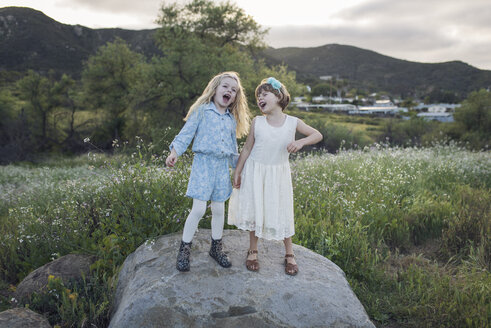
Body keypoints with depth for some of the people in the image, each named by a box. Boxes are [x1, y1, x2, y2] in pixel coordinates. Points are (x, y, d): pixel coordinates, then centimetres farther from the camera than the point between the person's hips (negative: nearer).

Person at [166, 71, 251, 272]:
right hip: (203, 163, -4)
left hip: (222, 166, 5)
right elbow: (186, 133, -7)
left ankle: (216, 247, 26)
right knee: (199, 208, -9)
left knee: (219, 209, 9)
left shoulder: (232, 119, 13)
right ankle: (184, 249, 9)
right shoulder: (202, 111, -1)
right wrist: (174, 152, -20)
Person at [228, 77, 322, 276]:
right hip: (255, 172, 1)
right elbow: (247, 148, 3)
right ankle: (253, 251, 26)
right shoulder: (257, 122, -4)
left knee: (282, 213, 5)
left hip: (278, 174, 0)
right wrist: (237, 172, 3)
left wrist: (301, 142, -18)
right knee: (255, 210, 7)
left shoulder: (293, 123, -5)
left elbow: (318, 135, 1)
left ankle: (289, 255, 23)